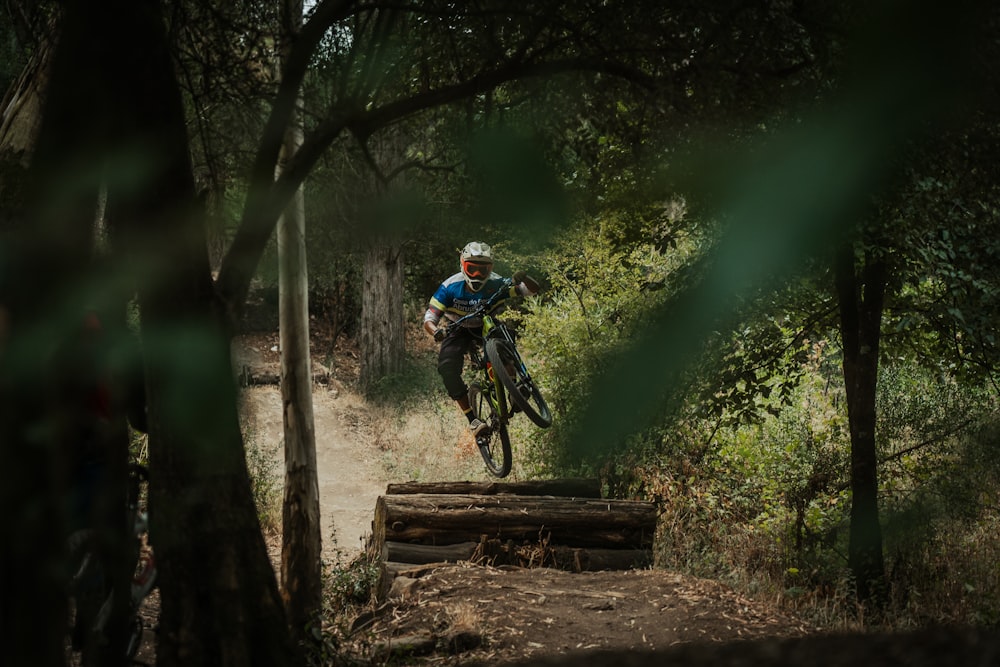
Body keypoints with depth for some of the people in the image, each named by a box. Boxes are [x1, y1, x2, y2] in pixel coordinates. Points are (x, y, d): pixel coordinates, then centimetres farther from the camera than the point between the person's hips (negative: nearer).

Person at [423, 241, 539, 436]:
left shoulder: (496, 284, -26)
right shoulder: (451, 287, -28)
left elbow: (533, 289, -24)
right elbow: (429, 319, -28)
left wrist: (524, 279, -48)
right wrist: (436, 331, -52)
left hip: (485, 326, 0)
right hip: (458, 330, 0)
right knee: (447, 368, -25)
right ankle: (472, 419, -20)